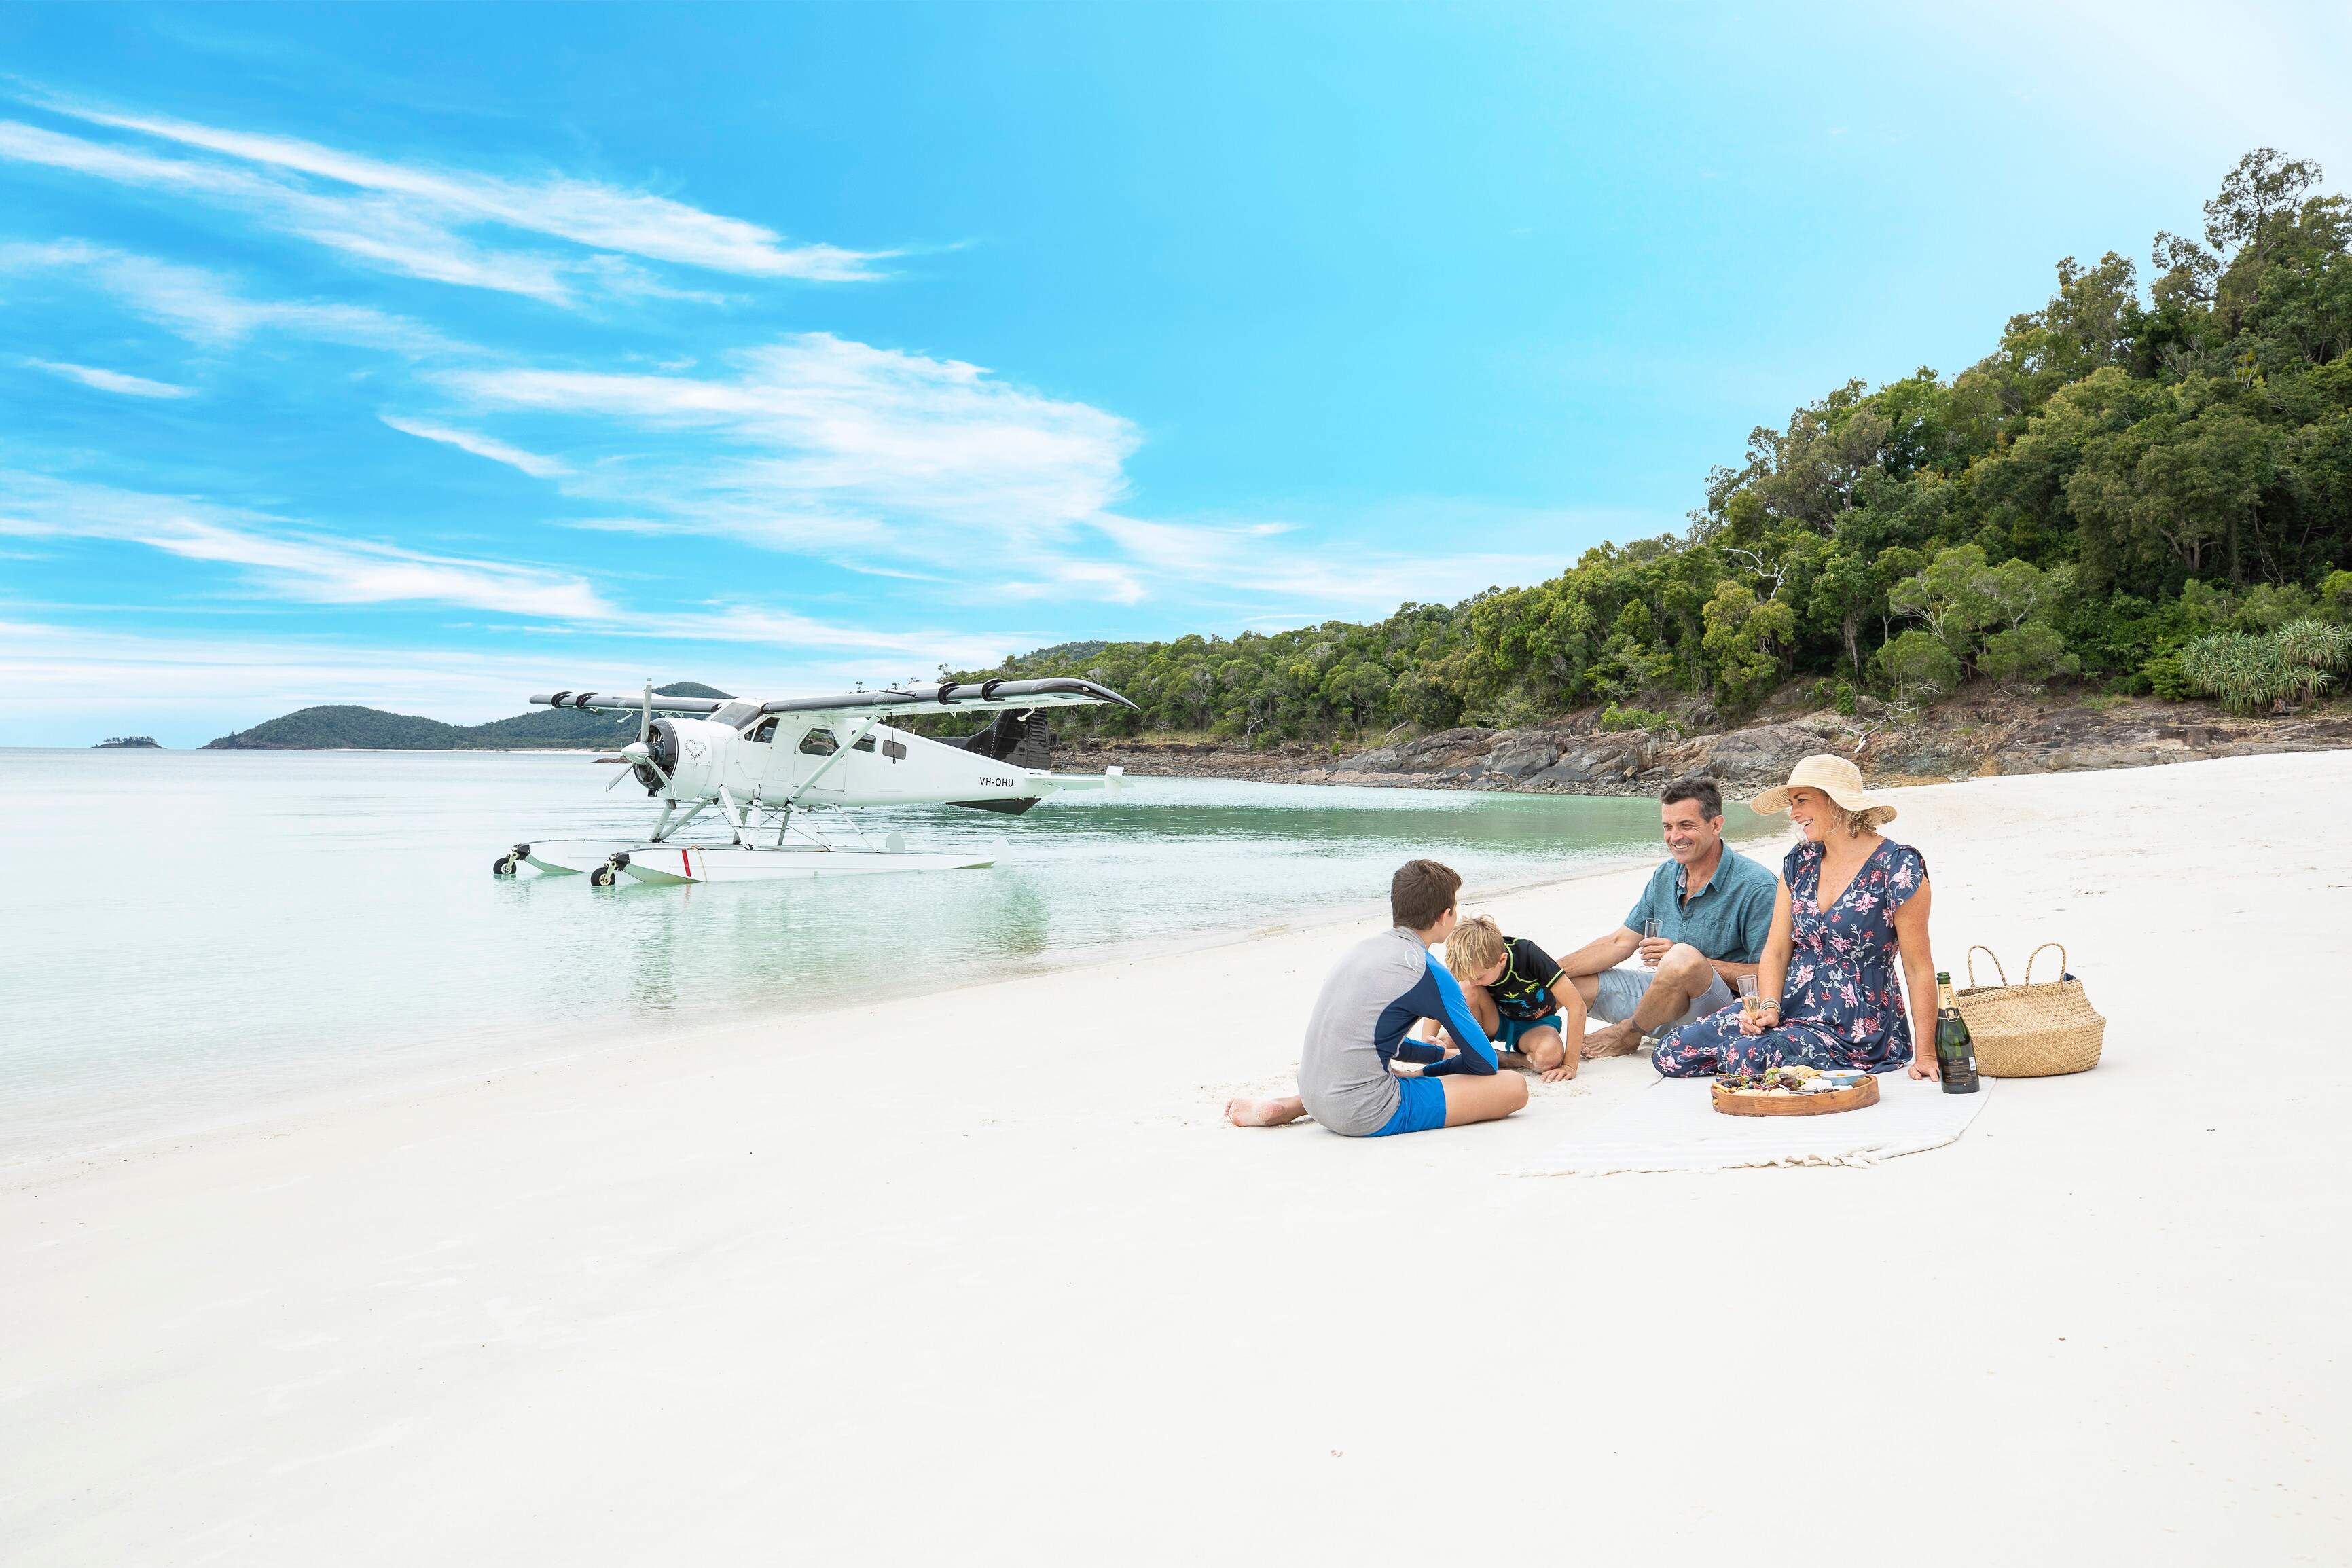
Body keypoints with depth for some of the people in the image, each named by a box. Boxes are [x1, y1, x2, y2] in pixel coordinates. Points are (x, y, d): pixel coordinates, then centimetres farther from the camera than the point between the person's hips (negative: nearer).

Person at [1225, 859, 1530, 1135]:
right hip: (1369, 1118, -9)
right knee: (1514, 1087, -5)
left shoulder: (1363, 947, 10)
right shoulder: (1428, 973, -11)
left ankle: (1286, 1107, 16)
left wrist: (1441, 1053, 32)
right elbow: (1485, 1063, -1)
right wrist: (1426, 1071, 15)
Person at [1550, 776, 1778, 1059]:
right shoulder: (1665, 876, 8)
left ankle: (1626, 1035, -11)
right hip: (1664, 993, 6)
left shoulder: (1755, 886, -14)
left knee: (1684, 958, -37)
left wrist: (1690, 960, -23)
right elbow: (1620, 942, 10)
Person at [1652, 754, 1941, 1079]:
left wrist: (1925, 1055, -16)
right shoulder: (1798, 862, 8)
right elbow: (1776, 950, 7)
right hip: (1792, 1007, 7)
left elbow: (1920, 968, -11)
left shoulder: (1898, 866, -11)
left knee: (1744, 1057, -32)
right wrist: (1770, 1007, -12)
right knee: (1670, 1054, -6)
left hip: (1857, 1029, -7)